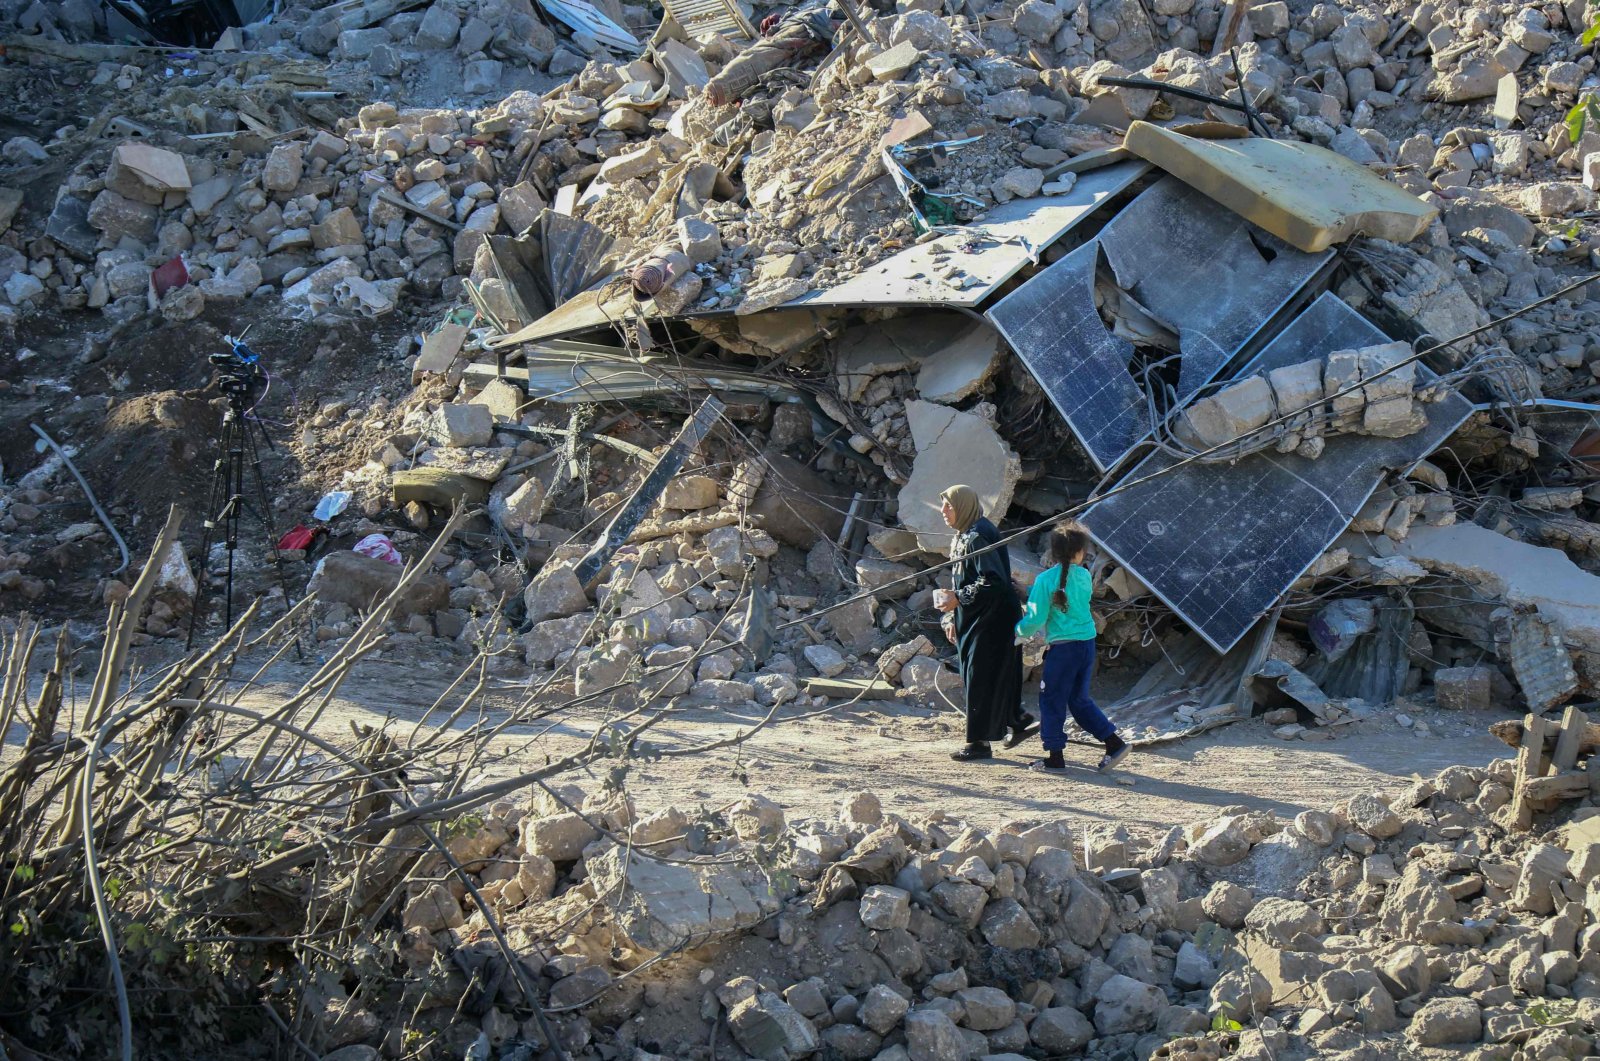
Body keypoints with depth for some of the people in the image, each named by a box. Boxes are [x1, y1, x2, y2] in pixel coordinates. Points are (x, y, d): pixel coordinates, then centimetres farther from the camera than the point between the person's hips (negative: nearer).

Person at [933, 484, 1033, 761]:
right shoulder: (963, 536, 13)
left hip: (990, 621, -10)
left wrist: (958, 598, -23)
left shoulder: (978, 537, -18)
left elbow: (993, 581, -26)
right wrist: (952, 618, 16)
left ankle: (980, 742, 0)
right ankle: (1019, 722, 26)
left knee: (980, 678, -5)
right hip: (972, 621, 10)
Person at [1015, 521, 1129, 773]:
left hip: (1063, 647, -6)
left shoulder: (1046, 580, -11)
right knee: (1079, 699, 17)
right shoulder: (1084, 576, 4)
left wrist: (1019, 630, 10)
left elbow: (1036, 619, -11)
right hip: (1087, 643, 6)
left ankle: (1055, 756, 8)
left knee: (1051, 700, 6)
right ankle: (1114, 742, 14)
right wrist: (1030, 592, 25)